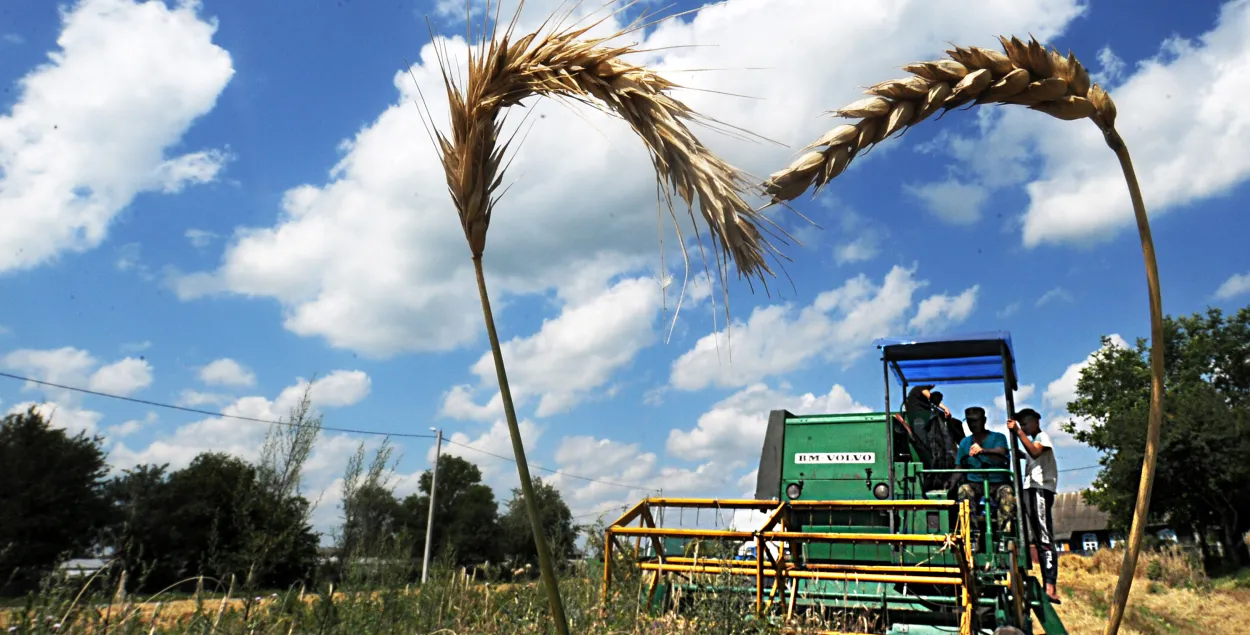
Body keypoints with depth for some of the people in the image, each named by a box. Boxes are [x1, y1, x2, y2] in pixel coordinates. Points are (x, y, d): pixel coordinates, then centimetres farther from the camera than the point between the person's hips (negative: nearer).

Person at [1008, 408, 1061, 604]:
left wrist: (1018, 432, -22)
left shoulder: (1043, 436, 3)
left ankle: (1050, 588, -25)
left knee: (1045, 538, -17)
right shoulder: (1032, 441, 28)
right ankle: (1047, 585, 5)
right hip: (1031, 489, 9)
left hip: (1041, 489, -9)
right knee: (1038, 538, 5)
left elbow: (1035, 452, -19)